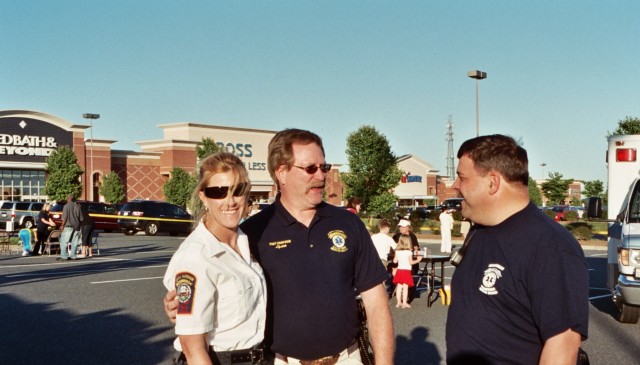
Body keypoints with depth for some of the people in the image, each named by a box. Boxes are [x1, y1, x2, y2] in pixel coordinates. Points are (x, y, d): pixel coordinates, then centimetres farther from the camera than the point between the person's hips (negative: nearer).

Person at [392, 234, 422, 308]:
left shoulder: (397, 251, 4)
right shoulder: (409, 252, -10)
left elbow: (395, 261, 9)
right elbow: (411, 262, -11)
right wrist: (417, 260, 3)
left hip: (399, 270, 5)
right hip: (406, 270, -4)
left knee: (399, 287, 9)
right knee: (405, 287, -1)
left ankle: (399, 302, 13)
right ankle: (404, 303, 0)